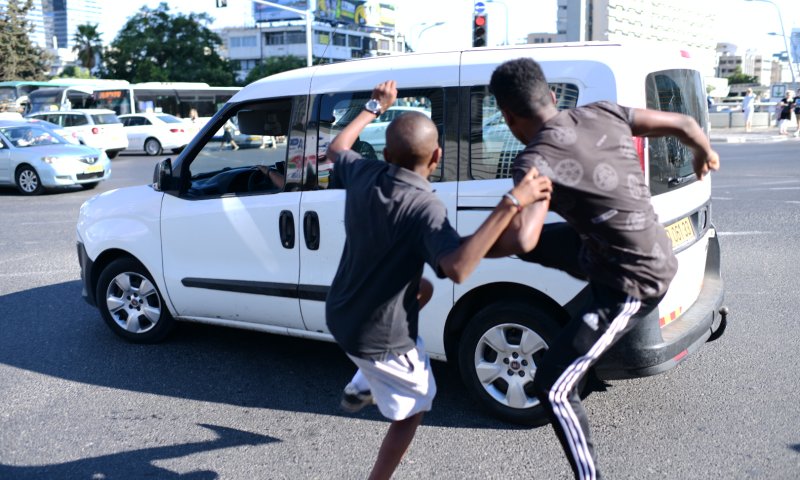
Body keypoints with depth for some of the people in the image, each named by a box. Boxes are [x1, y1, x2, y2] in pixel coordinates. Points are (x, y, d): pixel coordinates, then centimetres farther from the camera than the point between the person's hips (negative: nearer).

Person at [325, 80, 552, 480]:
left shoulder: (363, 174, -8)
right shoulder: (424, 206, -28)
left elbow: (335, 149, 16)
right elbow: (457, 268, -44)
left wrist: (375, 107, 25)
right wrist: (511, 204, -42)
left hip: (341, 315, 8)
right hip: (380, 337, -8)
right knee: (411, 411, 16)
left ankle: (362, 387, 39)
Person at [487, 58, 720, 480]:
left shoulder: (535, 160, -26)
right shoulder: (601, 113, -4)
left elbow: (522, 240, -39)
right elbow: (683, 124, 6)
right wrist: (704, 154, 28)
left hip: (632, 283, -8)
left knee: (552, 388, -1)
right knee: (538, 242, 24)